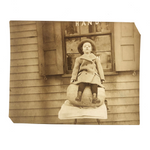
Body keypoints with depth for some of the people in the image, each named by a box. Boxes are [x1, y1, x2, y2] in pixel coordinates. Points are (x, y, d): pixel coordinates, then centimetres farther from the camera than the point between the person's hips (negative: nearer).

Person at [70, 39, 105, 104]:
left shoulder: (96, 59, 27)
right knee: (83, 82, -38)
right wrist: (73, 78, 6)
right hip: (83, 74, -1)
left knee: (94, 82, -36)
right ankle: (79, 96, -52)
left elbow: (100, 68, 19)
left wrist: (102, 78, 8)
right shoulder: (79, 59, 24)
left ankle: (94, 97, -51)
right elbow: (75, 69, 18)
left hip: (93, 74, 1)